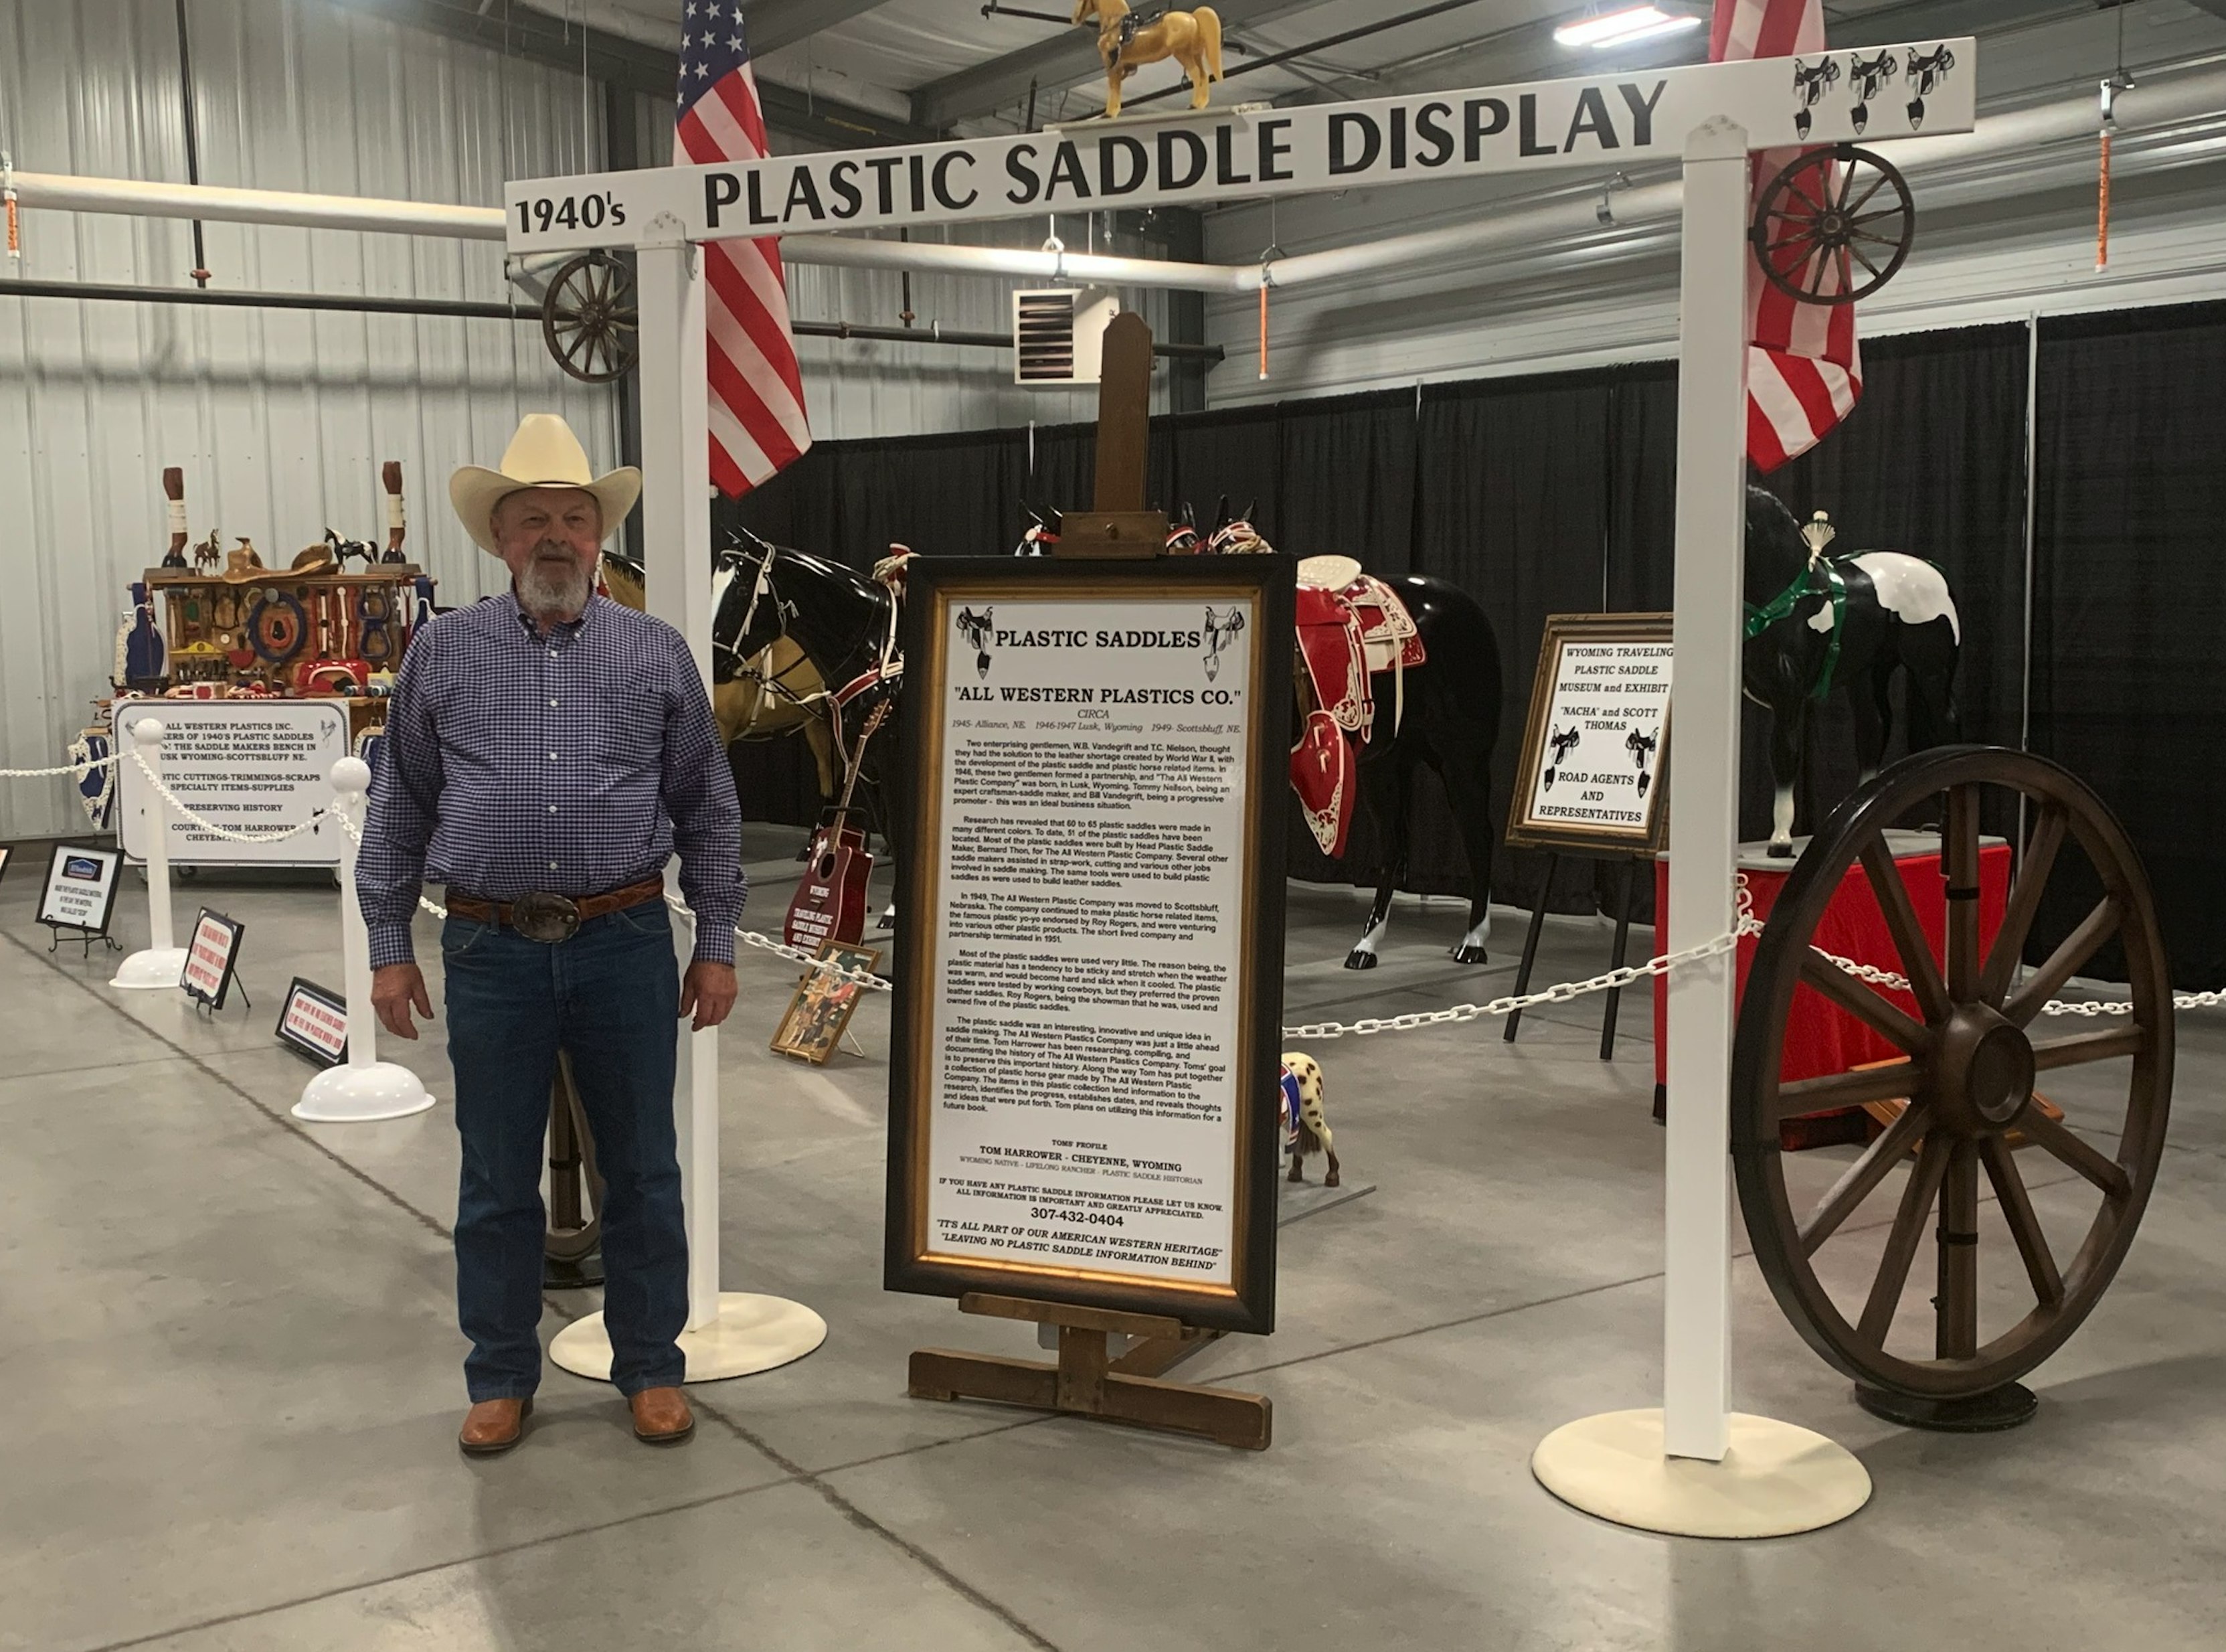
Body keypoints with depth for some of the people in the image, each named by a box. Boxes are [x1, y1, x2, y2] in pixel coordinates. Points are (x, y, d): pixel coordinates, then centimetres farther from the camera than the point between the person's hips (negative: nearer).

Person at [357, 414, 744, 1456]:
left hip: (625, 944, 0)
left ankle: (650, 1367, 24)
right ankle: (501, 1378, 25)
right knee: (497, 1182, 9)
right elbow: (399, 812, 8)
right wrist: (389, 948, 4)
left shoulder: (656, 654, 5)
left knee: (642, 1171, 8)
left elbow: (709, 812, 8)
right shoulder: (444, 653, 5)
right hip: (492, 950, 0)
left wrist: (718, 945, 4)